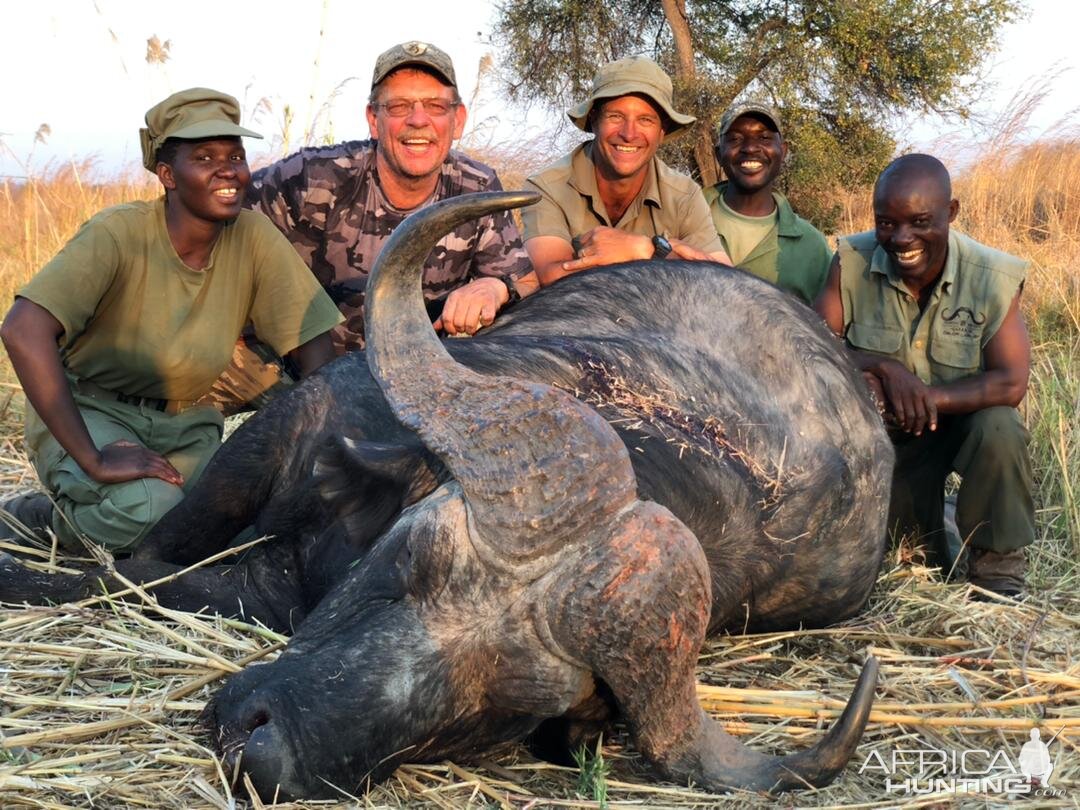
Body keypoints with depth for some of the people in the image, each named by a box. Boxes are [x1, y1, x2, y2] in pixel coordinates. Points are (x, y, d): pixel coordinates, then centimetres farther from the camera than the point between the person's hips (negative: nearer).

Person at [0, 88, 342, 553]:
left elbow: (315, 351, -6)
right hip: (90, 413, -6)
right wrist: (93, 460, -35)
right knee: (148, 508, -33)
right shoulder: (118, 235, -21)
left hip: (186, 427, 6)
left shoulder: (254, 237, -9)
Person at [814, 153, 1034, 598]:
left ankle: (998, 572, -13)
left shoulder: (994, 278, -21)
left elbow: (1010, 383, -27)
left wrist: (929, 397, -38)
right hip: (882, 432, 2)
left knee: (998, 428, -34)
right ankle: (929, 559, 39)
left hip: (966, 422, -1)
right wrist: (883, 366, -35)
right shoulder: (851, 263, -18)